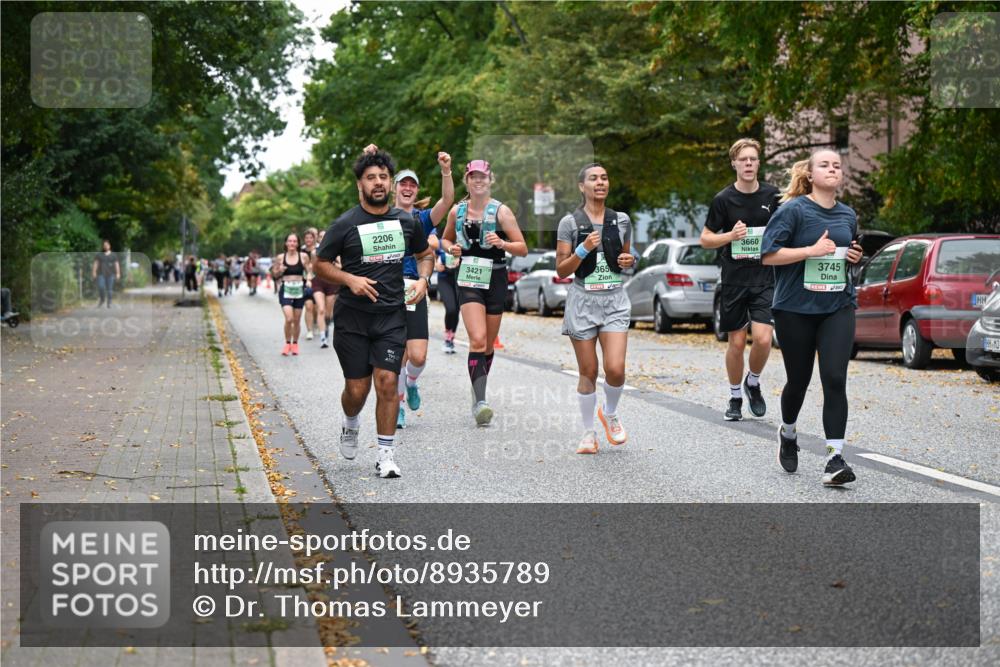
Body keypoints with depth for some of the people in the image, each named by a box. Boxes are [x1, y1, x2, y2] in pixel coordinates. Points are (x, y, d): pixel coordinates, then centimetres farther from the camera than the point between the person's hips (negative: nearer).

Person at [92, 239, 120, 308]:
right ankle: (102, 299, 8)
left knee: (110, 289, -3)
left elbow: (117, 264, 6)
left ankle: (109, 303, 5)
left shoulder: (113, 255, 9)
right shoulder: (99, 255, 10)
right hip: (101, 274, 0)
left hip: (110, 274, 0)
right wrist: (94, 272, -6)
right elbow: (96, 263, 4)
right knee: (101, 287, -15)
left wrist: (118, 273, -2)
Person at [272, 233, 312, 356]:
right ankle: (287, 343, 5)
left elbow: (308, 272, 9)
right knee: (289, 318, -14)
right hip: (285, 290, -1)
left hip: (299, 289, 1)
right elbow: (275, 274, 12)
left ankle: (295, 344, 25)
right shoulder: (280, 258, 2)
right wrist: (279, 271, -9)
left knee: (297, 319, 7)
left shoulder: (304, 256, 1)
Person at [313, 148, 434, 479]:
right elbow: (321, 264, 3)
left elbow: (425, 254, 22)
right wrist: (350, 279, -14)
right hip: (352, 317, -1)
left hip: (392, 316, 1)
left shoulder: (406, 222, 5)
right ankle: (351, 424, 37)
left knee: (387, 382, -9)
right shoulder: (344, 225, -4)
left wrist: (423, 280, 2)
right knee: (357, 388, 2)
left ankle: (386, 454, 1)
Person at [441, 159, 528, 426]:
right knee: (477, 340, -18)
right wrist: (451, 248, 0)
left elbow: (523, 249, -4)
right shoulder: (456, 211, 5)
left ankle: (478, 395, 31)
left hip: (495, 281, 0)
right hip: (468, 282, 0)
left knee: (488, 344, 11)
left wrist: (502, 243, -22)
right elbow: (445, 239, 22)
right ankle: (480, 403, -24)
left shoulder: (501, 211, -3)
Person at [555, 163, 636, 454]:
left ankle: (610, 414, 19)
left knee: (616, 369, -12)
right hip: (583, 301, -1)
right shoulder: (570, 223, -1)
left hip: (615, 301, 2)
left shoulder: (621, 220, 7)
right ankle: (589, 432, 19)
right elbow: (561, 270, -2)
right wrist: (583, 249, -17)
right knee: (588, 372, 3)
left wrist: (629, 261, -2)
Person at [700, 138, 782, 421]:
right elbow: (705, 239, 1)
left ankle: (753, 381, 16)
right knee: (737, 343, 4)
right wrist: (731, 236, -16)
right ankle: (735, 397, 24)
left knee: (763, 339, -13)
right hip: (734, 281, -1)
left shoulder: (772, 196, 3)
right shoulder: (723, 199, -3)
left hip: (764, 280, 1)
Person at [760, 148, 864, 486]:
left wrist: (854, 256, 4)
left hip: (838, 307, 3)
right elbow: (768, 254, -13)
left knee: (835, 380, -10)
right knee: (799, 380, 9)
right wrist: (812, 250, -20)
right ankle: (788, 434, 40)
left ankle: (835, 458, -10)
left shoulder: (848, 215, 10)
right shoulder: (793, 210, -8)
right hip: (795, 308, -3)